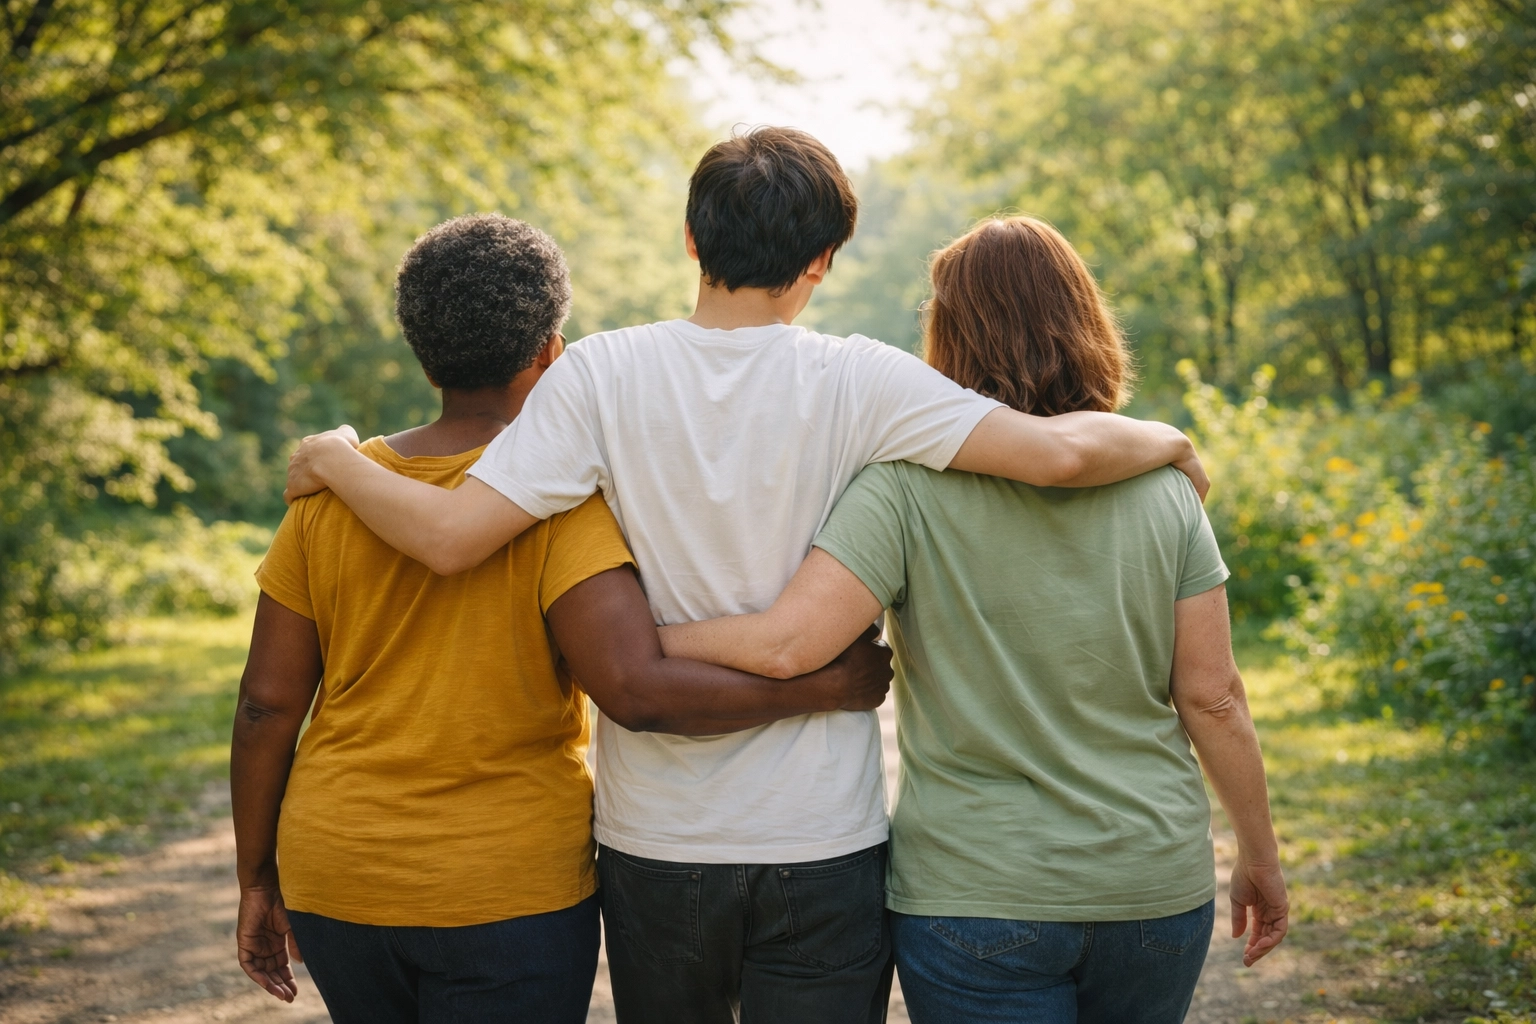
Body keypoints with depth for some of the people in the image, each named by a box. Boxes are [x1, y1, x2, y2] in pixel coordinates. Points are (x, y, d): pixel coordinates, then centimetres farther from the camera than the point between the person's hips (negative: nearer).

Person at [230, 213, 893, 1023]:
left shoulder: (332, 491, -1)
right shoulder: (560, 498, -15)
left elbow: (266, 703, 1)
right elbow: (635, 689, -28)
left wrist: (258, 879, 12)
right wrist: (822, 689, -17)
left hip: (338, 884, 5)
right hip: (508, 893, -4)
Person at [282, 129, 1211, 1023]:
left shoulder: (603, 374, -7)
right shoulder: (858, 382, -9)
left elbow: (452, 537, -14)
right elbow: (1059, 452, -17)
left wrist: (334, 460, 5)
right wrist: (1167, 440, 4)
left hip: (655, 840, 2)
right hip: (824, 839, -1)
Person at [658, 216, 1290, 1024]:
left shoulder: (910, 486, -12)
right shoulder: (1163, 490, -1)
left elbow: (787, 644, -22)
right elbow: (1211, 696, 0)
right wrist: (1260, 856, 13)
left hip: (975, 891, -3)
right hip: (1156, 883, 4)